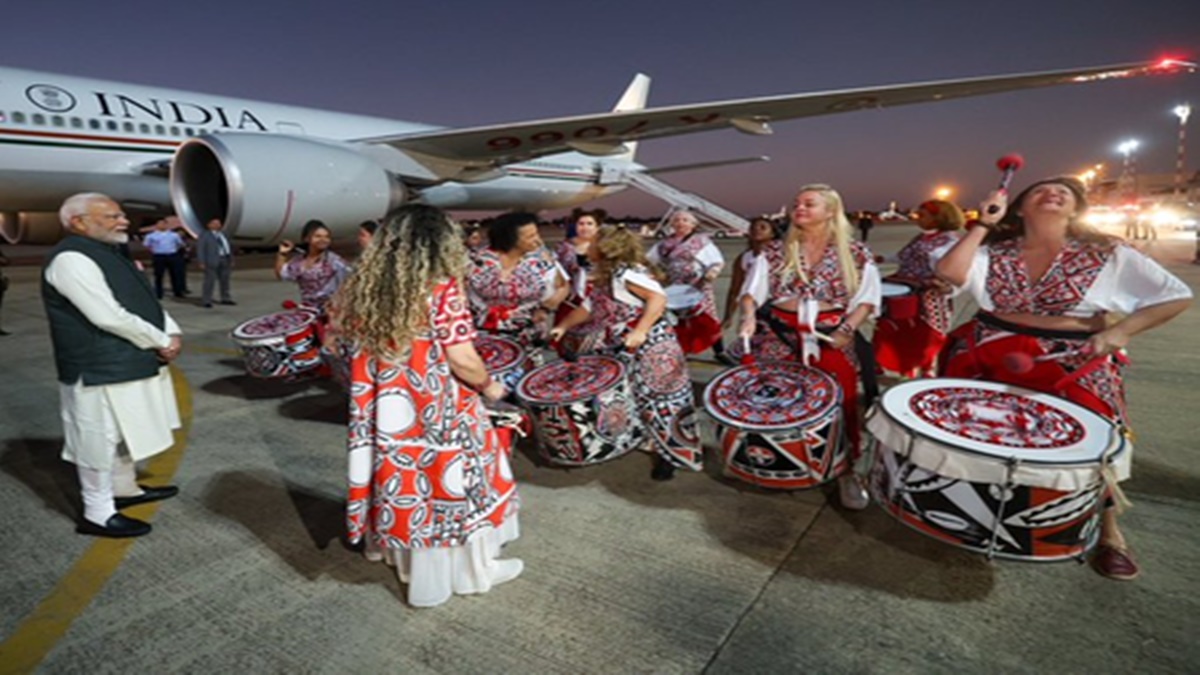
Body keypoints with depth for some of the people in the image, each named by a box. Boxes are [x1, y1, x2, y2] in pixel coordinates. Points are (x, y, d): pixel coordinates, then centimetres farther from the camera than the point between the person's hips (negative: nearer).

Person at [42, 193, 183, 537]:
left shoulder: (108, 253, 12)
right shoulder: (71, 259, -19)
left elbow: (146, 301, 13)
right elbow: (108, 316, -25)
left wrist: (172, 333, -4)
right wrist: (161, 341, -15)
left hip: (129, 363, 10)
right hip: (101, 369, -10)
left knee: (123, 432, 22)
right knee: (101, 439, 1)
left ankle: (125, 489, 38)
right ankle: (97, 514, 13)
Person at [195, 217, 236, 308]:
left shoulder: (223, 235, 16)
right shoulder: (204, 235, -4)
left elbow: (229, 248, 20)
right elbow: (200, 249, -8)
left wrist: (231, 260, 15)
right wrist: (201, 262, -14)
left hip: (224, 261, 7)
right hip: (211, 261, -7)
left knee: (225, 280, 10)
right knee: (210, 281, -6)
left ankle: (225, 299, 18)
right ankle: (206, 301, -1)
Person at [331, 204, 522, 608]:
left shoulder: (364, 287, 0)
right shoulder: (443, 289, -18)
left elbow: (343, 337, 11)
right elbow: (462, 359, -20)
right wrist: (489, 385, -2)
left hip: (383, 411, 6)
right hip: (436, 413, -6)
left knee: (401, 478, 22)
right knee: (448, 483, 11)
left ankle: (408, 561, 42)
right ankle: (473, 569, 28)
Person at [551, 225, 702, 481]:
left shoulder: (626, 272, -17)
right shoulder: (603, 280, 13)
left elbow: (658, 297, -27)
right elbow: (589, 307, 23)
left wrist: (639, 332, -33)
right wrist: (563, 326, 16)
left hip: (652, 347, -10)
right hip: (626, 351, 10)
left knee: (660, 401, -1)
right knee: (643, 400, 16)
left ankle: (672, 454, 11)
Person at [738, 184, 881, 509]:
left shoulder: (856, 253, 1)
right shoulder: (775, 251, 5)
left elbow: (867, 298, -2)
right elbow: (753, 288, 0)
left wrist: (847, 329, -16)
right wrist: (749, 315, -19)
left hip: (833, 338, -1)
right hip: (783, 336, 2)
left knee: (838, 403, 0)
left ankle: (846, 470, 16)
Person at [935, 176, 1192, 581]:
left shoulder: (1108, 254, -2)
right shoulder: (995, 250, 1)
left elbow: (1176, 296, -1)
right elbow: (949, 272, -17)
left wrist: (1120, 332, -15)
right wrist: (983, 224, -13)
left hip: (1071, 362, -1)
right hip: (992, 355, 2)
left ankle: (1108, 531, 13)